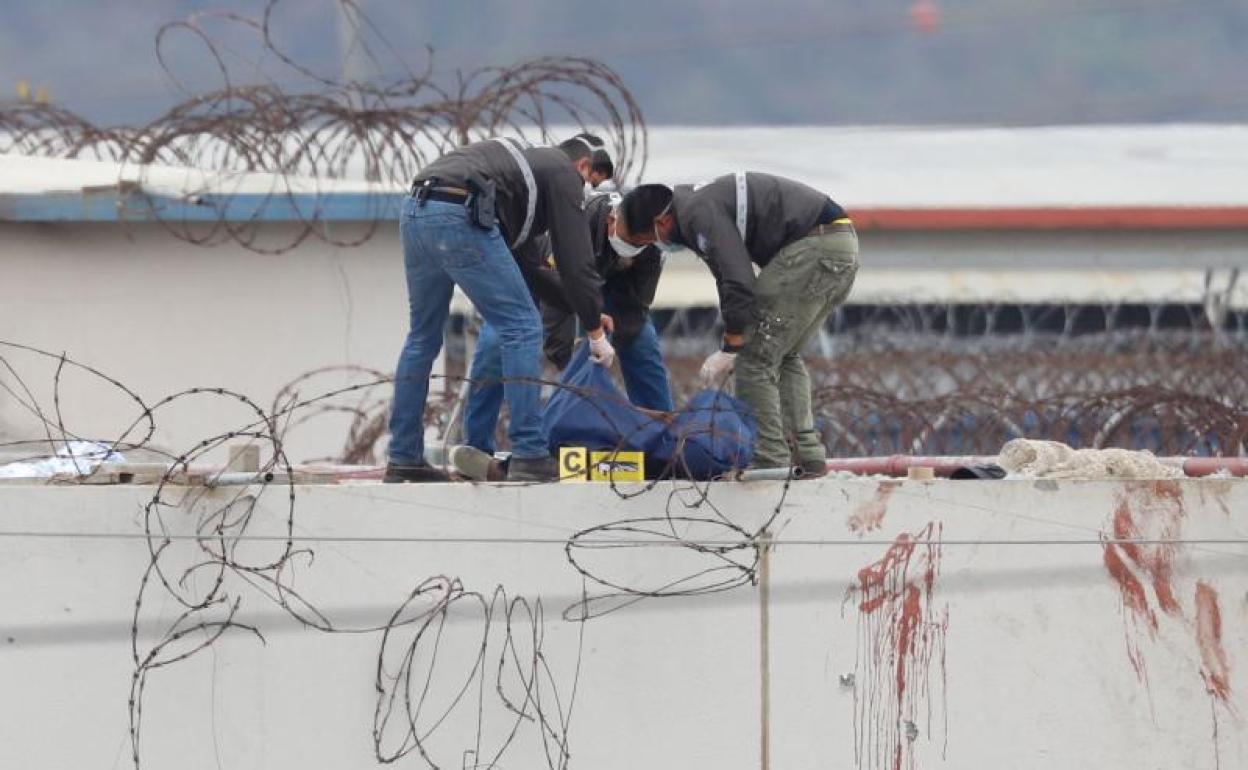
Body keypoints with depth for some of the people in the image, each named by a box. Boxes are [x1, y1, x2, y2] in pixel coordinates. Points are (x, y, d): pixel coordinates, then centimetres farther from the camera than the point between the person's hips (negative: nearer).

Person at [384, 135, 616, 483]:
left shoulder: (525, 162, 37)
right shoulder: (565, 173, 14)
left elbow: (524, 258, 39)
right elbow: (575, 258, 7)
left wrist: (587, 310, 41)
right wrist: (596, 332, 15)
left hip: (414, 213, 8)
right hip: (459, 217, -8)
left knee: (423, 337, 20)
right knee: (522, 328, 0)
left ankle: (403, 460, 22)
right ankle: (528, 457, -5)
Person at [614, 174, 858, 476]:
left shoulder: (699, 213, -12)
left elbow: (739, 283, -17)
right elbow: (733, 278, 25)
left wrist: (729, 351, -8)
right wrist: (733, 345, 18)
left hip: (814, 247, -10)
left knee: (755, 356, -5)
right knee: (784, 355, 20)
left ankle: (770, 460, -6)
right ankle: (810, 459, 16)